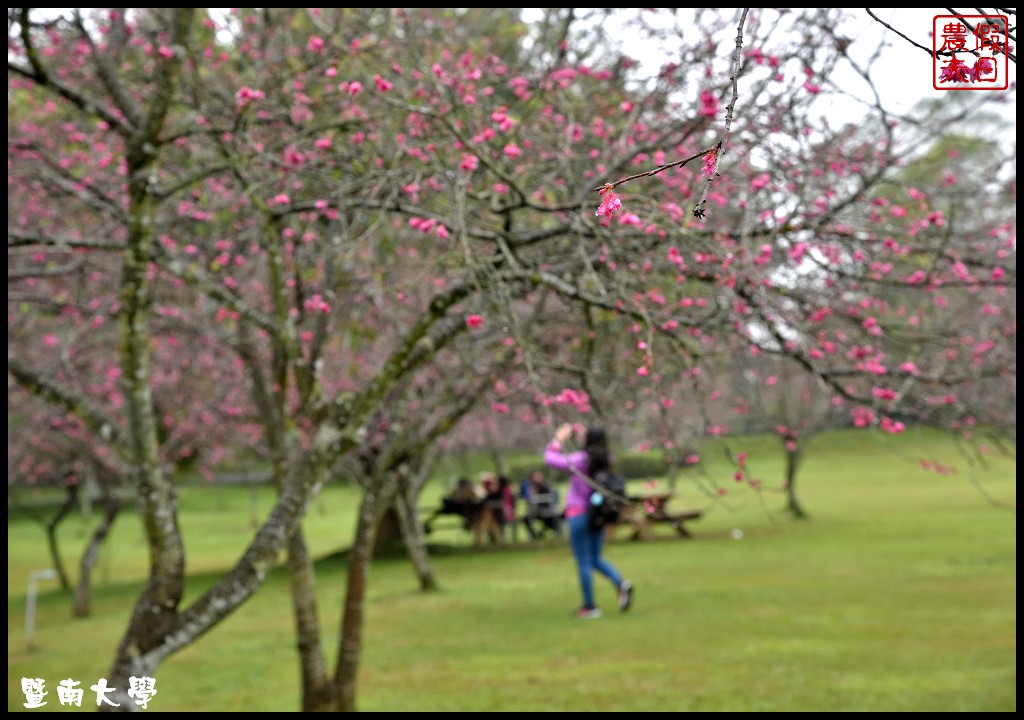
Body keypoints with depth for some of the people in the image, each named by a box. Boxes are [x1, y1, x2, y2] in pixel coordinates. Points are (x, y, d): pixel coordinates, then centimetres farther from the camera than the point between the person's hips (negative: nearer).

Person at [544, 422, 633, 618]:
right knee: (597, 559, 16)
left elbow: (550, 458, -7)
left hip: (578, 515, -6)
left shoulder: (580, 459, -13)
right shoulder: (606, 460, 4)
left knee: (583, 562, 1)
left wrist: (559, 439, 5)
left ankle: (590, 606, 3)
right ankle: (621, 584, -7)